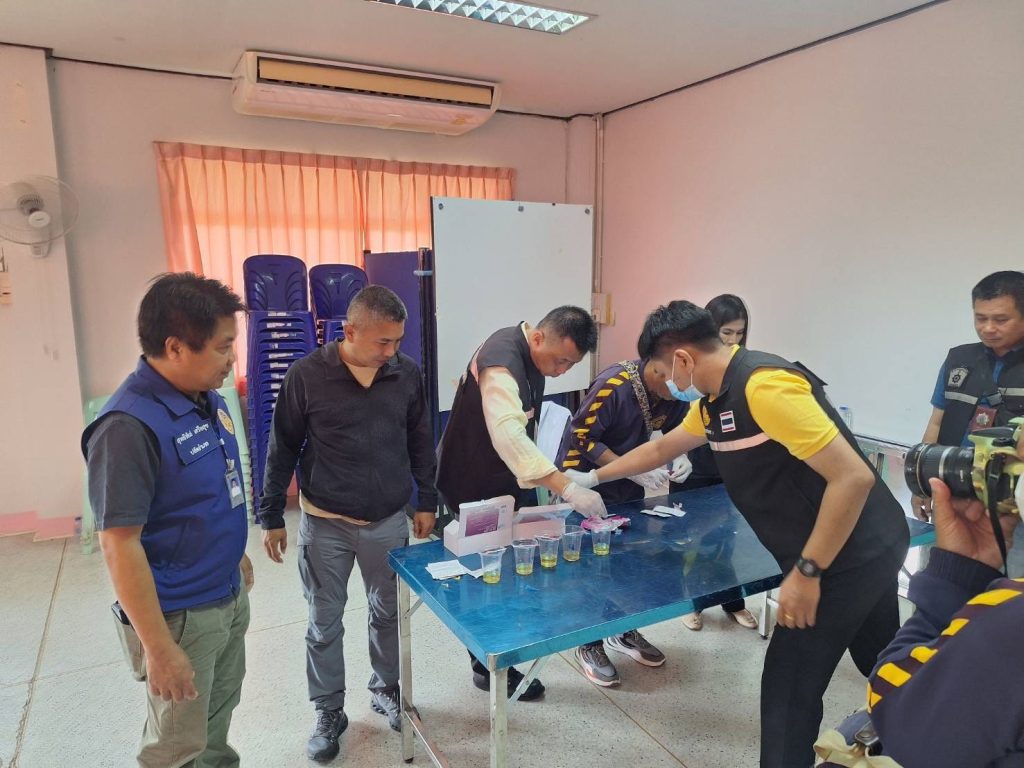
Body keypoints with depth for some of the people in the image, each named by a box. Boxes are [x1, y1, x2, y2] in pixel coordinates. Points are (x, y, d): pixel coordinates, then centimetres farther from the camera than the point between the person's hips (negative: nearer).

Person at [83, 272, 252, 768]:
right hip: (180, 615, -7)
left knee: (218, 713, 26)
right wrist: (159, 648, -21)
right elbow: (120, 546, -25)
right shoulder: (129, 425, -26)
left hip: (229, 597, 8)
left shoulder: (208, 399, 0)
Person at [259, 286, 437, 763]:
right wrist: (271, 516, 0)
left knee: (389, 614, 17)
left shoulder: (407, 374, -6)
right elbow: (282, 450, -4)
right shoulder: (307, 376, -13)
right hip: (325, 525, -2)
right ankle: (328, 712, 32)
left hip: (389, 522, 2)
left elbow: (420, 443, 6)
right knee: (324, 624, 11)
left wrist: (427, 502, 8)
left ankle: (386, 691, 41)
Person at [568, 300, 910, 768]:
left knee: (790, 685, 1)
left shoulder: (763, 385, -26)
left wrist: (806, 572, -23)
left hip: (853, 555, -9)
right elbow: (660, 450, 21)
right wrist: (592, 478, 27)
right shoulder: (716, 400, 6)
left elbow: (854, 477, -27)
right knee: (879, 663, 30)